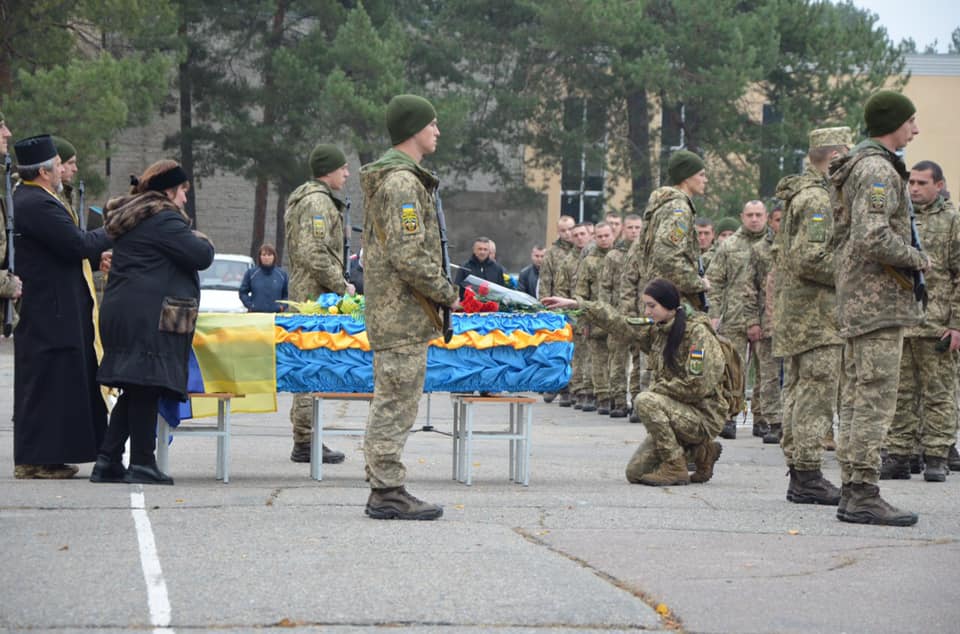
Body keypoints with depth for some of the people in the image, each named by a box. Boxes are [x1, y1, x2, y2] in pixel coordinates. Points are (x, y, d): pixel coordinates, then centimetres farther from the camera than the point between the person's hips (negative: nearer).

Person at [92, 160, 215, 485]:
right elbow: (201, 257, -14)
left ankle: (108, 460, 8)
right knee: (146, 388, -7)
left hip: (121, 310, 10)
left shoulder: (127, 218, 21)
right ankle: (142, 463, -6)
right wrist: (203, 241, 8)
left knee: (134, 391, 11)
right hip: (151, 316, -10)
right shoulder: (164, 220, -10)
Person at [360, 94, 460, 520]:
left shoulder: (387, 176, 18)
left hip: (387, 309, 11)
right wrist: (447, 294, -11)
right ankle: (388, 490, -6)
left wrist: (439, 290, 20)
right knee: (396, 403, -7)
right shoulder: (403, 182, -16)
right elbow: (409, 256, -23)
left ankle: (383, 488, 17)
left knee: (390, 402, 13)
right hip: (404, 313, -11)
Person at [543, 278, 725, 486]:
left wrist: (657, 389, -13)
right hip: (679, 413, 8)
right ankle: (700, 451, 14)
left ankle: (674, 468, -17)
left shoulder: (698, 332, -16)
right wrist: (575, 305, 11)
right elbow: (619, 322, 13)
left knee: (645, 402, -29)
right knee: (635, 473, 1)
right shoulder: (657, 329, 7)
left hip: (705, 416, -8)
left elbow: (697, 386, -22)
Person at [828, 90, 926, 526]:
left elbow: (843, 237, 25)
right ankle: (863, 494, -13)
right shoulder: (878, 169, -14)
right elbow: (874, 238, -26)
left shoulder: (858, 167, 19)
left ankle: (852, 491, 14)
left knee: (856, 397, 11)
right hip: (880, 297, -11)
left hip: (856, 301, 11)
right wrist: (917, 259, -11)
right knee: (876, 396, -11)